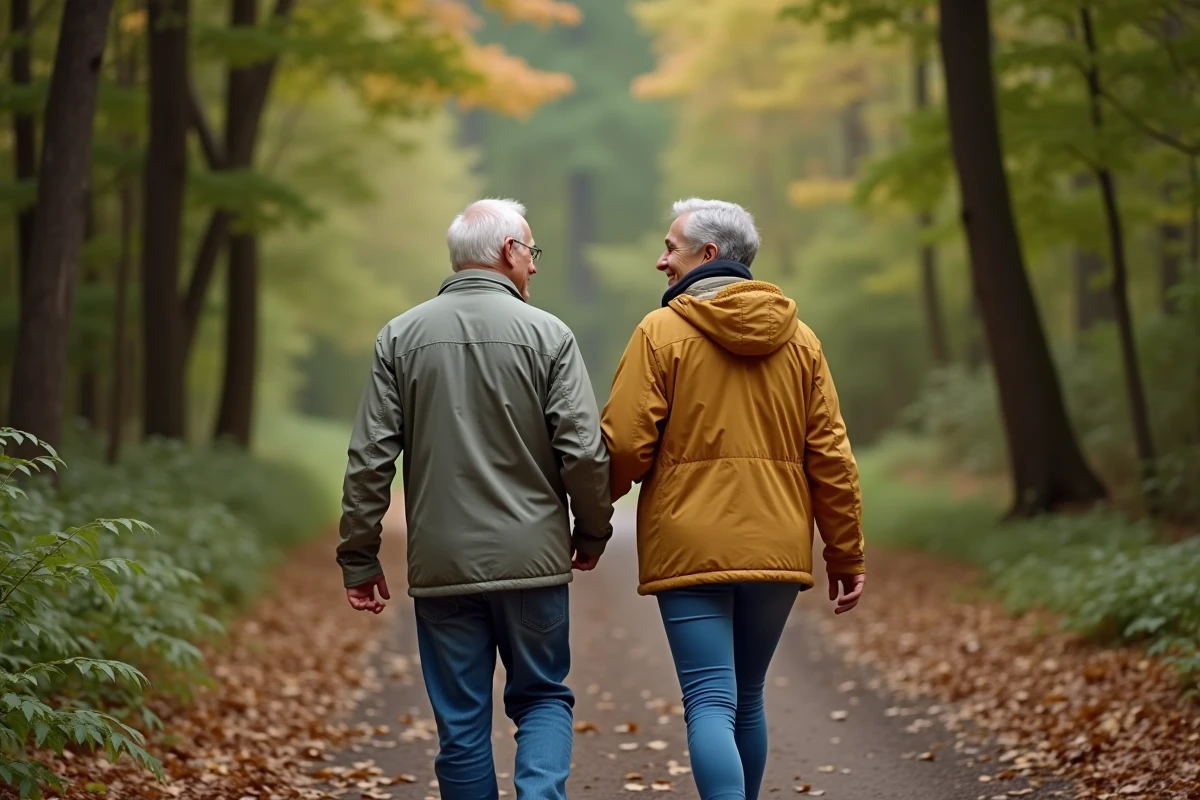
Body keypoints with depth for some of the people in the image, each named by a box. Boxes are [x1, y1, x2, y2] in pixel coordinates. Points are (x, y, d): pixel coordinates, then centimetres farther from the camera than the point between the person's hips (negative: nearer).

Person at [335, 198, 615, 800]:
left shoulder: (400, 337, 2)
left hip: (441, 564, 1)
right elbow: (584, 451, -8)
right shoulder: (546, 334, -4)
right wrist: (593, 530, 9)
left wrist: (359, 556, 5)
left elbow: (371, 458, -1)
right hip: (531, 558, -1)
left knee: (461, 722, 9)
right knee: (542, 697, 14)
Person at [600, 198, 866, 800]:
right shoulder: (797, 339, 8)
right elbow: (830, 455, 7)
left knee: (710, 705, -7)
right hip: (776, 548, 5)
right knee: (748, 700, 19)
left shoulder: (662, 331, -5)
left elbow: (626, 445, -10)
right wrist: (846, 552, 12)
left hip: (692, 548, -5)